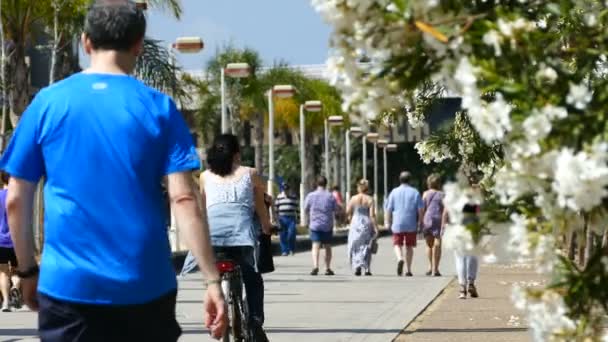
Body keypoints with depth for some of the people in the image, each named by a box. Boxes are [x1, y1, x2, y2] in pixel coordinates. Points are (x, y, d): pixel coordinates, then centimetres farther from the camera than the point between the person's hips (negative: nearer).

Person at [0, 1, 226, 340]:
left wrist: (28, 271, 15)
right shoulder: (158, 108, -1)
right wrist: (213, 280, -6)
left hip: (68, 286, 0)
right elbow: (184, 199, -8)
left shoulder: (47, 103, 2)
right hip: (145, 286, 0)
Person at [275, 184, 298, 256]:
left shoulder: (294, 197, 6)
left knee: (291, 234, -11)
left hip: (291, 218, -1)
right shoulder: (279, 197, 9)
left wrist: (296, 217, 3)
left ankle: (292, 249, 6)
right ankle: (284, 251, 8)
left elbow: (296, 208, 8)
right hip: (282, 218, 2)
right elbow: (276, 207, 11)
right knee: (283, 236, 1)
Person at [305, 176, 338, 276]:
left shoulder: (311, 195, -1)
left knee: (316, 246, -6)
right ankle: (327, 268, 16)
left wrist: (308, 219, 26)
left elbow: (305, 210, 7)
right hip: (327, 225, 1)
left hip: (315, 224, -1)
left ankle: (315, 266, -26)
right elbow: (336, 210, 4)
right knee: (327, 247, 13)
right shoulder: (330, 196, -3)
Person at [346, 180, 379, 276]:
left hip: (355, 224, 0)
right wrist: (375, 227, -8)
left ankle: (357, 266, -10)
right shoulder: (369, 199, -6)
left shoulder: (353, 199, -2)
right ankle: (367, 269, 11)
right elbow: (372, 215, -11)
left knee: (355, 247, 9)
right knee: (366, 247, 12)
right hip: (367, 224, 0)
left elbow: (347, 212, -3)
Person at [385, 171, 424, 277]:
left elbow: (389, 209, 1)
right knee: (409, 246, 9)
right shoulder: (415, 192, 0)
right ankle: (409, 270, 10)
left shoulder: (394, 192, 1)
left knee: (397, 244, 7)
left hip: (397, 224, -1)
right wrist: (420, 222, 7)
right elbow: (420, 209, -3)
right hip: (411, 224, 1)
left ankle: (400, 259, -23)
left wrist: (388, 222, 10)